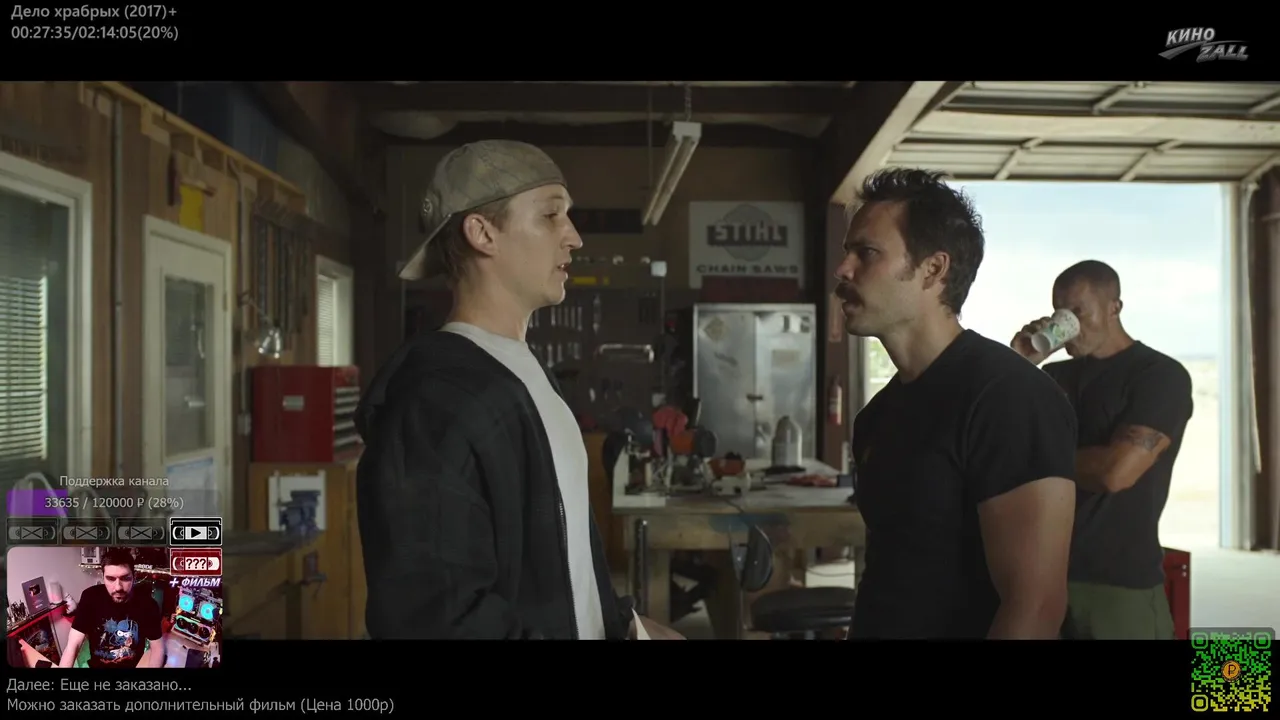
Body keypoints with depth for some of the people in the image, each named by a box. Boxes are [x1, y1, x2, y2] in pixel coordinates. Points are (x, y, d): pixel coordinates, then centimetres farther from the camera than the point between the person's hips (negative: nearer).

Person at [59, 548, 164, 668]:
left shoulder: (147, 604, -14)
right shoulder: (90, 597, -14)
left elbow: (157, 648, -7)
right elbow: (72, 646, -17)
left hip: (134, 664, 2)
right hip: (98, 665, -1)